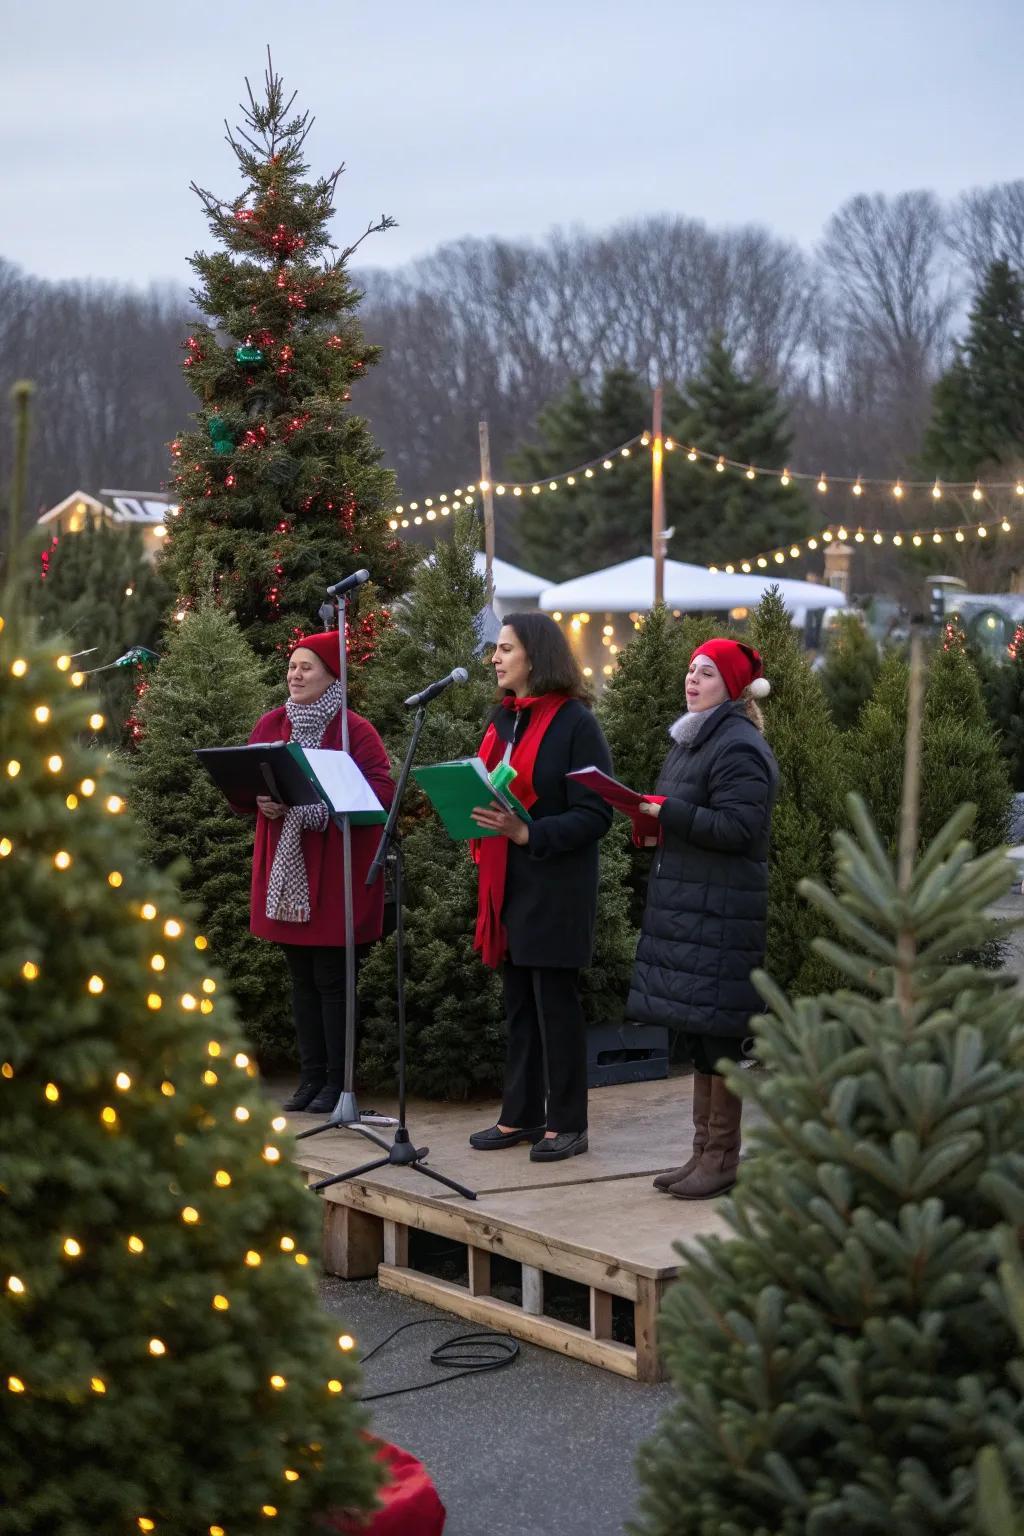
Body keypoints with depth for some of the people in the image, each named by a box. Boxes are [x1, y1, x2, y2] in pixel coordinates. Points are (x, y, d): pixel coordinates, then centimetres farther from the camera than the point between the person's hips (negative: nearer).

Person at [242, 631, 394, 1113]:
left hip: (334, 872, -5)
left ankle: (337, 1082, 6)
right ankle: (311, 1077, 17)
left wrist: (316, 803, -25)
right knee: (301, 979, 10)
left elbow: (381, 790, -16)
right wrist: (262, 801, -10)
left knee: (331, 980, -2)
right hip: (285, 872, 5)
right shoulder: (271, 725, 8)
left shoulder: (354, 730, -8)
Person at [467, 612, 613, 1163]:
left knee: (555, 1003, -1)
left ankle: (566, 1124, 8)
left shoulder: (575, 723, -12)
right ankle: (520, 1116, 21)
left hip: (555, 886, -7)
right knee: (518, 1003, 13)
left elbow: (595, 814, -15)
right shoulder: (503, 719, 12)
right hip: (506, 881, 7)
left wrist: (528, 832, -26)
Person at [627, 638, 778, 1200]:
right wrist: (655, 821, 7)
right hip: (684, 901, 10)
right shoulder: (691, 740, 18)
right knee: (697, 1030, 12)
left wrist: (668, 812, -22)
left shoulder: (738, 747, -12)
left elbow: (738, 827, -20)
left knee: (718, 1031, -6)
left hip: (720, 909, -10)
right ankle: (704, 1151, 18)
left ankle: (723, 1160, 0)